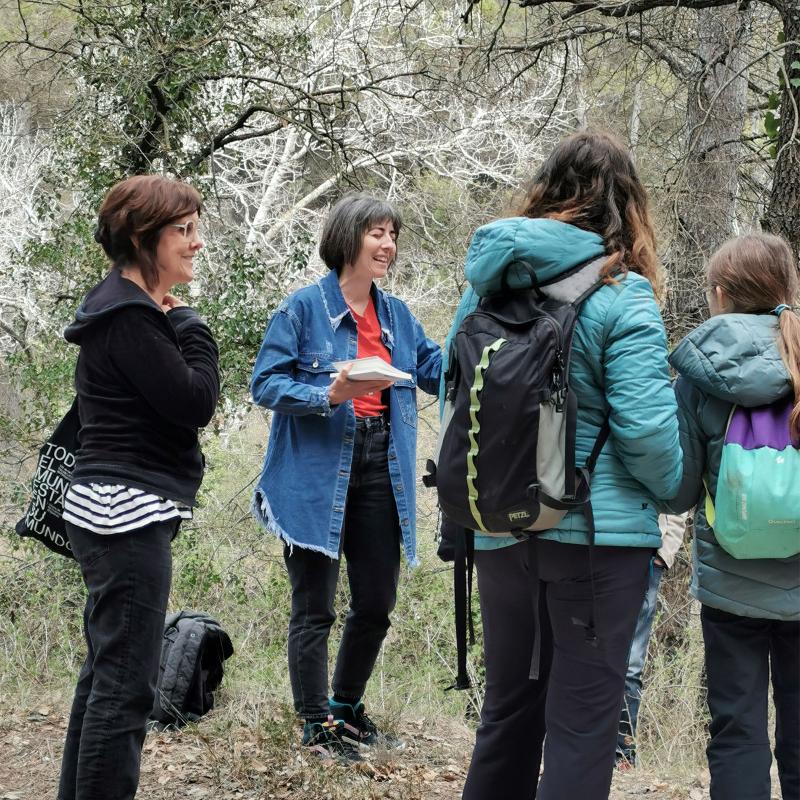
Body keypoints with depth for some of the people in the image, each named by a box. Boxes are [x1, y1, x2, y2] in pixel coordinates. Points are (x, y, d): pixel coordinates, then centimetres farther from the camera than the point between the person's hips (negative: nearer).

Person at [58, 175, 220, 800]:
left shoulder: (132, 309, 16)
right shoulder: (130, 316, -16)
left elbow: (185, 406, 22)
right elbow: (194, 402, -18)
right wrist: (192, 329, -6)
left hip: (117, 513, 11)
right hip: (129, 515, -11)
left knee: (108, 668, 16)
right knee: (128, 680, -10)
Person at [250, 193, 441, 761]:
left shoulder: (397, 315, 12)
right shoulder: (304, 308, -7)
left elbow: (442, 372, 13)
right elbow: (267, 383, -9)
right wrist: (329, 396, -24)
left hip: (381, 472, 6)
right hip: (318, 475, -6)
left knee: (376, 605, 13)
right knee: (316, 609, 1)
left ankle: (347, 708, 32)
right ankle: (318, 728, 12)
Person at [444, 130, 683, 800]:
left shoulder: (488, 285, 6)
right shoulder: (620, 297, -11)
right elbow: (646, 427, -16)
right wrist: (674, 490, 3)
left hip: (499, 531, 6)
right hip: (598, 532, -5)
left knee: (508, 708, 17)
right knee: (582, 722, 1)